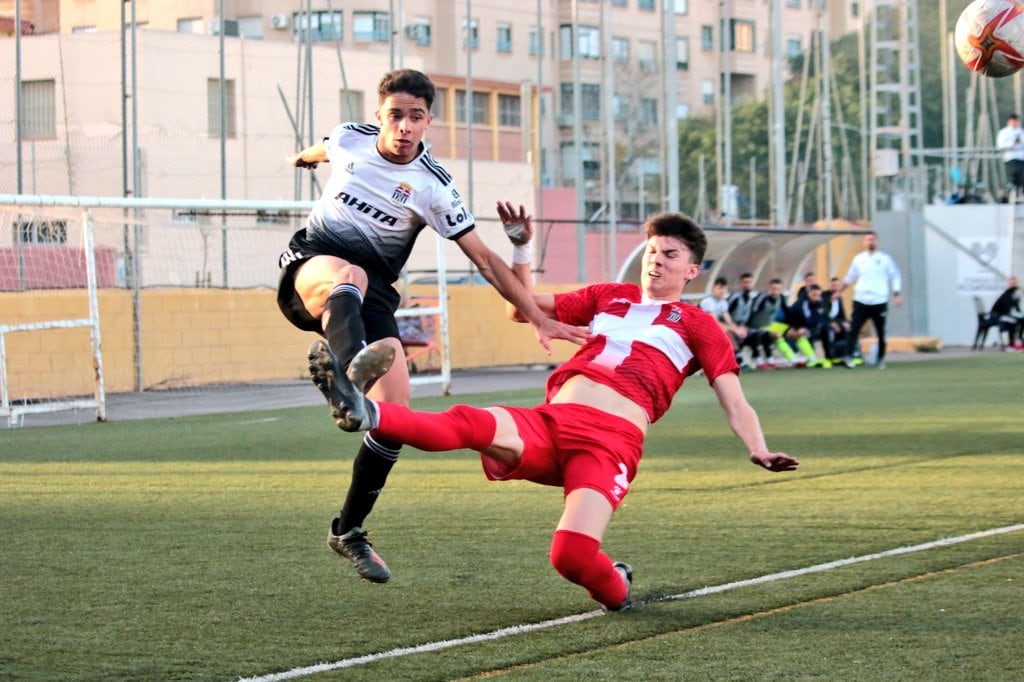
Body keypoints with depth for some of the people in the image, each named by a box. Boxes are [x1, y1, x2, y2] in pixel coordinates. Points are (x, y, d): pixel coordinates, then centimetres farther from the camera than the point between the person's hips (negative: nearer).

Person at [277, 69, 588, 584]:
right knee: (350, 275, -39)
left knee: (395, 410, -15)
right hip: (309, 269, -1)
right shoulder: (348, 140, -1)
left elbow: (484, 258, -3)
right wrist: (301, 158, 49)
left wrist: (539, 318, -7)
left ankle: (348, 532, 2)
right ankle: (350, 368, -76)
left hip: (372, 294, 1)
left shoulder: (433, 187, -6)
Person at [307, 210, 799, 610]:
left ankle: (615, 589, 9)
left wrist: (759, 451, -10)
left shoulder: (696, 326, 16)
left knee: (571, 555, -26)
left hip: (609, 442, -3)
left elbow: (734, 404, 8)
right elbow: (523, 309, 33)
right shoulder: (609, 297, 27)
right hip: (547, 424, 3)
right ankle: (365, 412, -53)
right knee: (472, 423, -30)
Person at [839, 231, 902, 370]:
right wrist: (839, 292, 20)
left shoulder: (885, 259, 3)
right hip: (861, 301, 1)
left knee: (881, 332, 4)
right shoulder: (858, 259, 8)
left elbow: (895, 277, 6)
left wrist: (896, 295, -3)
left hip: (879, 302, -1)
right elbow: (849, 277, 18)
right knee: (853, 329, -12)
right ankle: (850, 356, -14)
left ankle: (881, 359, 17)